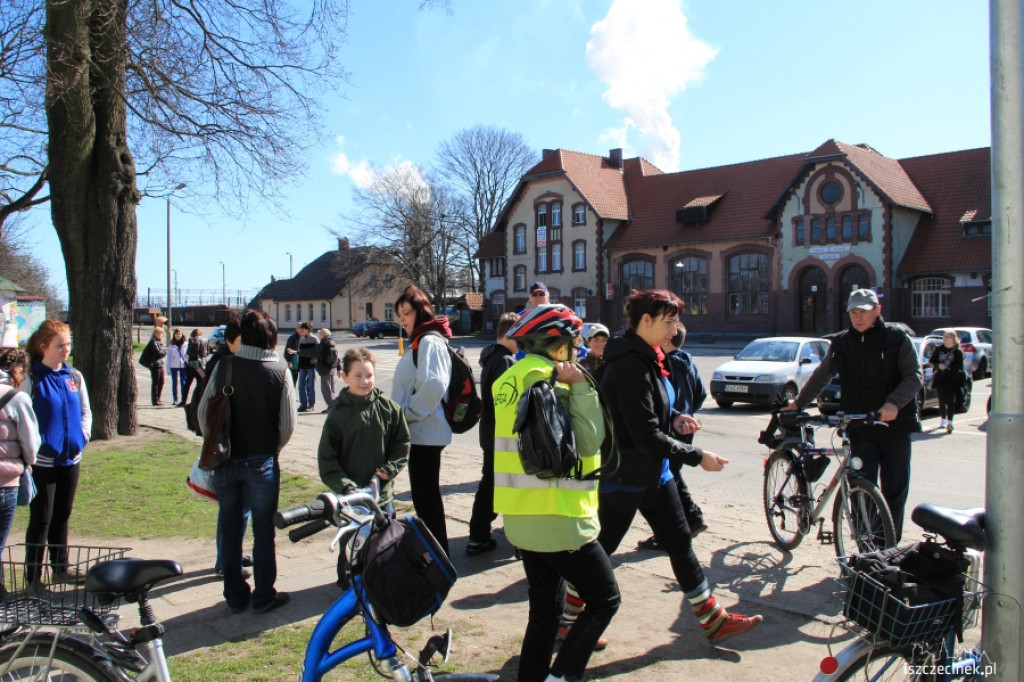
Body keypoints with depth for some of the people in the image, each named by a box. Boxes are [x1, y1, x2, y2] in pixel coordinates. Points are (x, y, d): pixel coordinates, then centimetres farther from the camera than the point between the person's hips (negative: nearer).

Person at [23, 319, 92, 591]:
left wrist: (83, 436, 0)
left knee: (62, 516, 16)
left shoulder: (74, 377, 6)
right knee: (41, 519, 2)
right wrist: (35, 446, -16)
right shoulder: (32, 378, -10)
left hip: (70, 458, 5)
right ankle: (33, 577, 12)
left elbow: (85, 411, 13)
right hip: (43, 461, -5)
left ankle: (61, 567, 29)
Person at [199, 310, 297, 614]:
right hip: (262, 461, -2)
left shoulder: (225, 365, -5)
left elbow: (203, 412, -2)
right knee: (263, 531, 9)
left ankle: (235, 596, 22)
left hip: (225, 460, 2)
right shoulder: (280, 371, -8)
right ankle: (264, 597, 16)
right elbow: (288, 423, -5)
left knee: (230, 529, 13)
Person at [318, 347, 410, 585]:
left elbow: (402, 444, 6)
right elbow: (327, 458, -4)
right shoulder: (338, 414, -5)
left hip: (383, 492, 2)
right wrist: (343, 485, -15)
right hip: (350, 494, -2)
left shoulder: (388, 408, -1)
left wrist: (389, 469, -9)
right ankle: (348, 586, 27)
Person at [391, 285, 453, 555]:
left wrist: (408, 414, -16)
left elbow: (433, 386, -25)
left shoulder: (429, 342, -14)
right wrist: (403, 415, 12)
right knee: (424, 495, 16)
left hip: (425, 431, -10)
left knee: (426, 495, -3)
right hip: (420, 431, 10)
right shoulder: (419, 342, 17)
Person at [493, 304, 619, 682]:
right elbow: (587, 440, -19)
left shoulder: (510, 379, 10)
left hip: (523, 517, 9)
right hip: (558, 518, -9)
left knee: (543, 611, 17)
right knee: (604, 598, 6)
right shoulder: (547, 379, -16)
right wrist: (581, 386, -13)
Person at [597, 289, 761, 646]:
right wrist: (697, 456, -19)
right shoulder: (629, 365, -24)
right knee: (600, 549, 6)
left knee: (680, 543, 14)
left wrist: (675, 418, 1)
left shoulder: (648, 358, 7)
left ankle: (714, 620, 25)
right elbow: (645, 435, -26)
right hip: (624, 476, -9)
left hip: (654, 473, 10)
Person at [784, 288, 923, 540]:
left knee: (895, 489, 4)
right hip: (860, 428, 2)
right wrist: (798, 403, 26)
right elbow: (821, 376, 22)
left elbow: (915, 376, -6)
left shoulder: (897, 338, -1)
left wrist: (894, 402, -22)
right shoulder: (841, 343, 9)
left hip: (895, 425, -2)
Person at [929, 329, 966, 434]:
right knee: (942, 400, 14)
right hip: (940, 378, 4)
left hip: (952, 379, -4)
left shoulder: (958, 352, -2)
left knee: (950, 400, -11)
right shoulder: (938, 349, 7)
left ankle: (950, 422, -15)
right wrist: (938, 365, -9)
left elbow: (959, 366, -6)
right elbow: (931, 361, 10)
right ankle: (943, 420, 30)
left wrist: (949, 367, -22)